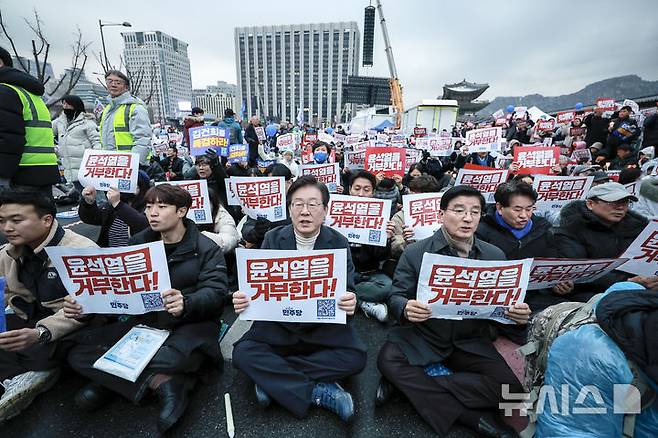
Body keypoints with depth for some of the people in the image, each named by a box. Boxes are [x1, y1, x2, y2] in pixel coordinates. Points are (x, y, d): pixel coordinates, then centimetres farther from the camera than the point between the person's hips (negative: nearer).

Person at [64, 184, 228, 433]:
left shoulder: (205, 249, -6)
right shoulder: (138, 243, 9)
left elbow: (214, 292, -17)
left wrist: (185, 304, -38)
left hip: (190, 323, -5)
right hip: (145, 321, 5)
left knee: (176, 358, -37)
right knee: (79, 351, -14)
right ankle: (161, 382, -17)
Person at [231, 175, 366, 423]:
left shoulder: (338, 243, -5)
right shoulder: (272, 240, -3)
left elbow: (347, 290, -9)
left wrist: (349, 303, -34)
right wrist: (244, 300, -28)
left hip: (324, 326, 0)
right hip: (278, 324, 1)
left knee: (356, 357, -24)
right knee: (243, 353, -23)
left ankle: (273, 380, -13)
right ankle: (319, 392, -16)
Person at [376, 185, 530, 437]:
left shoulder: (495, 256, 2)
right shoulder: (415, 253, -7)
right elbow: (395, 297, -6)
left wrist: (516, 315, -17)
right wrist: (406, 309, -30)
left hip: (471, 343, 3)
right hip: (422, 338, -2)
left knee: (511, 386, -20)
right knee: (388, 360, -26)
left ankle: (411, 383, -11)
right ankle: (471, 416, -11)